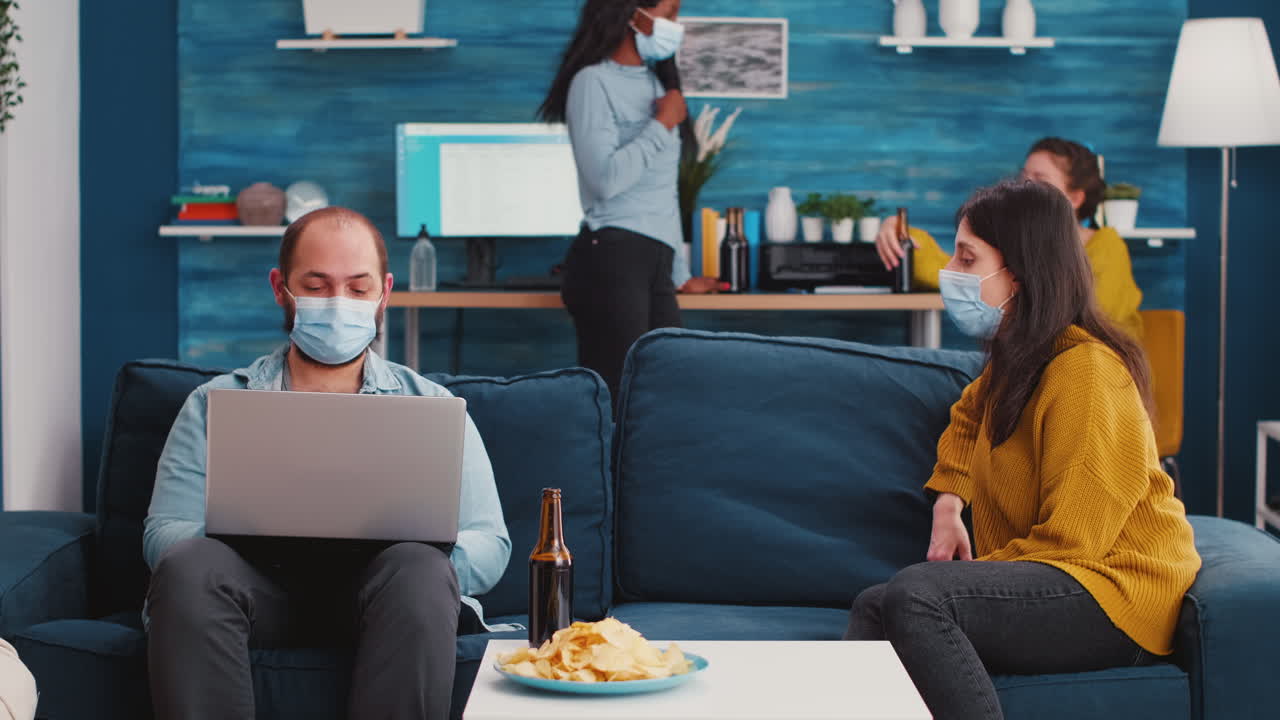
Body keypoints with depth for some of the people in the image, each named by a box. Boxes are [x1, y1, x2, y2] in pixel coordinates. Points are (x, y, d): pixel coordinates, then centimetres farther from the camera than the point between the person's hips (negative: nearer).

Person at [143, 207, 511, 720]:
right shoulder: (215, 404, 21)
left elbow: (489, 546, 10)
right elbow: (163, 533, 9)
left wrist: (418, 549, -14)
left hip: (381, 590, 0)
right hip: (261, 588, 0)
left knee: (420, 569, -35)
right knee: (190, 566, -33)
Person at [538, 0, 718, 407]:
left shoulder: (652, 84, 19)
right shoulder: (594, 82, -5)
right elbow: (606, 179, -18)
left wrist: (679, 274, 27)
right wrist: (663, 125, -8)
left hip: (655, 260, 8)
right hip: (612, 258, -8)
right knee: (617, 393, -9)